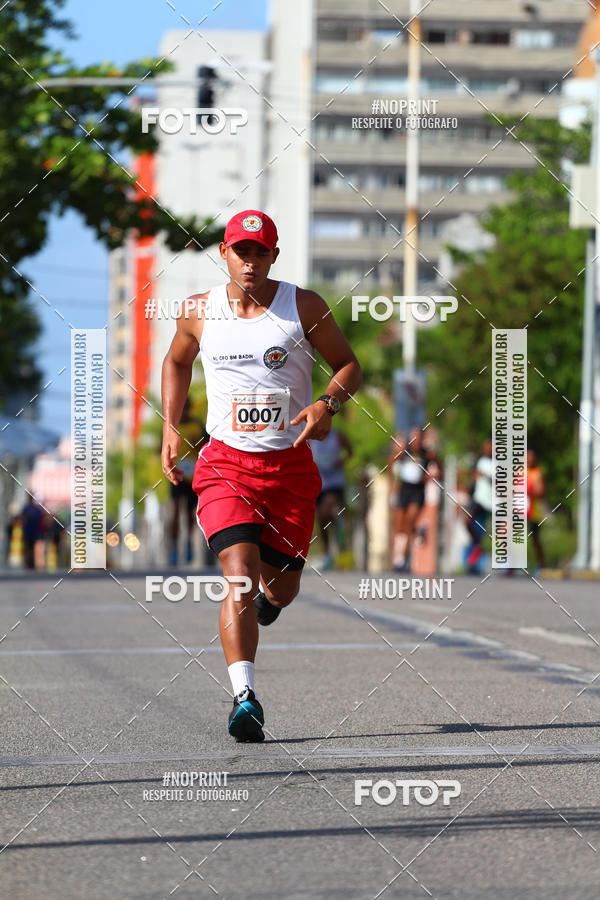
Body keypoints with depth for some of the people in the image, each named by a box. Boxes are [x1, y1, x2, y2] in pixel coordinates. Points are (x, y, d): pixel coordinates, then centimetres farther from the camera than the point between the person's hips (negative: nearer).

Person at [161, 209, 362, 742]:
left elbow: (349, 366, 4)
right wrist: (170, 427, 11)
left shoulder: (304, 307, -3)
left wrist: (328, 403, -16)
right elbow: (177, 362, 22)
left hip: (290, 464, 1)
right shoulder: (200, 312, 2)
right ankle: (245, 697, -25)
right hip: (225, 462, -1)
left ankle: (267, 594, 49)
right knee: (240, 574, -20)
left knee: (280, 589, 9)